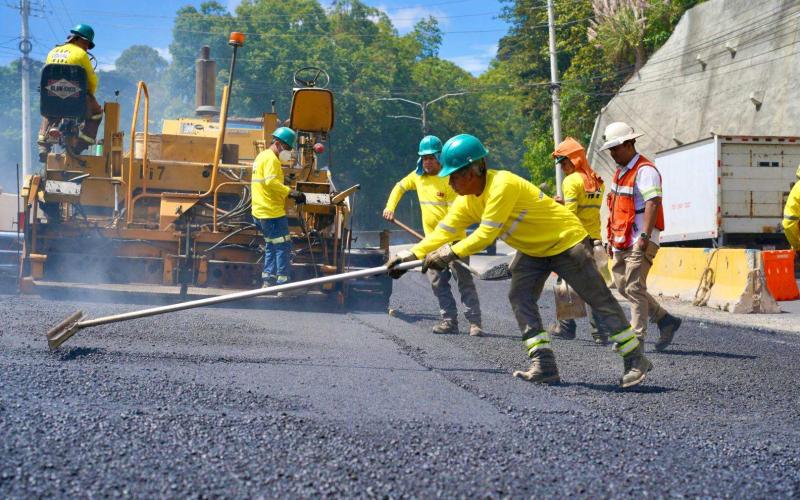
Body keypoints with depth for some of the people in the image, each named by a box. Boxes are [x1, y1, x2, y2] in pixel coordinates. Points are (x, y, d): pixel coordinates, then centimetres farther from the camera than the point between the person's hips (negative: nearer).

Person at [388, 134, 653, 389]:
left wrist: (451, 253, -28)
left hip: (566, 241, -9)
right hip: (533, 250, 9)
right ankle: (544, 365, -3)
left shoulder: (502, 184, -29)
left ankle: (636, 360, 2)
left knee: (599, 300, -5)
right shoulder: (467, 200, -1)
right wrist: (412, 254, -7)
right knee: (520, 297, -3)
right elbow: (444, 231, 0)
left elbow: (487, 233, -30)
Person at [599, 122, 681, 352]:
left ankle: (637, 338, -6)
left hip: (640, 242, -10)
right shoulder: (620, 171, 19)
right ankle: (665, 320, 19)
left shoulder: (645, 170, -11)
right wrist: (611, 238, 21)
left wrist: (645, 236, -29)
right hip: (622, 242, 10)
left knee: (634, 288, -10)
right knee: (623, 286, 10)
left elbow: (653, 204, -22)